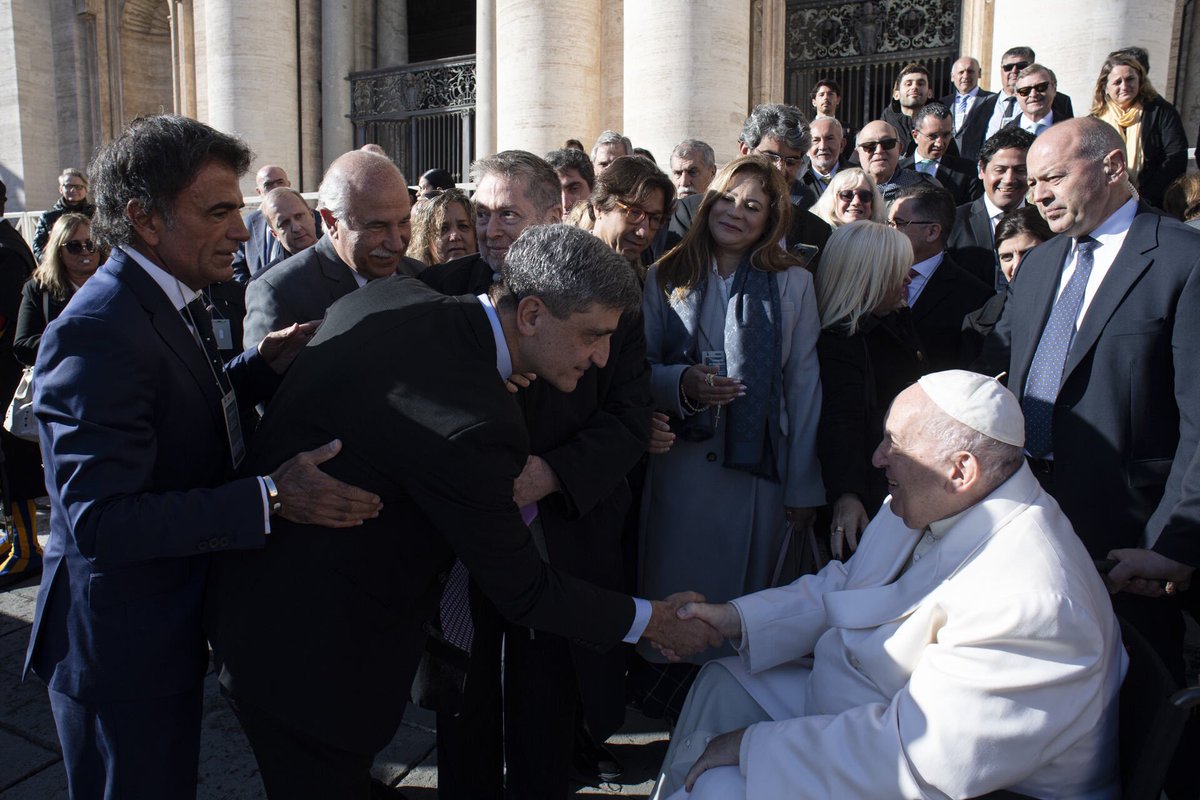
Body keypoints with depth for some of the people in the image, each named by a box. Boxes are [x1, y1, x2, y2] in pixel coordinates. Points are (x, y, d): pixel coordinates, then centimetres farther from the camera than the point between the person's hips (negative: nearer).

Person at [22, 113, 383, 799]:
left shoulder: (172, 299, 4)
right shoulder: (99, 332, -28)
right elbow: (99, 518, -33)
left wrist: (263, 365, -4)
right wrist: (271, 499, -36)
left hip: (172, 626, 9)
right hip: (123, 645, -9)